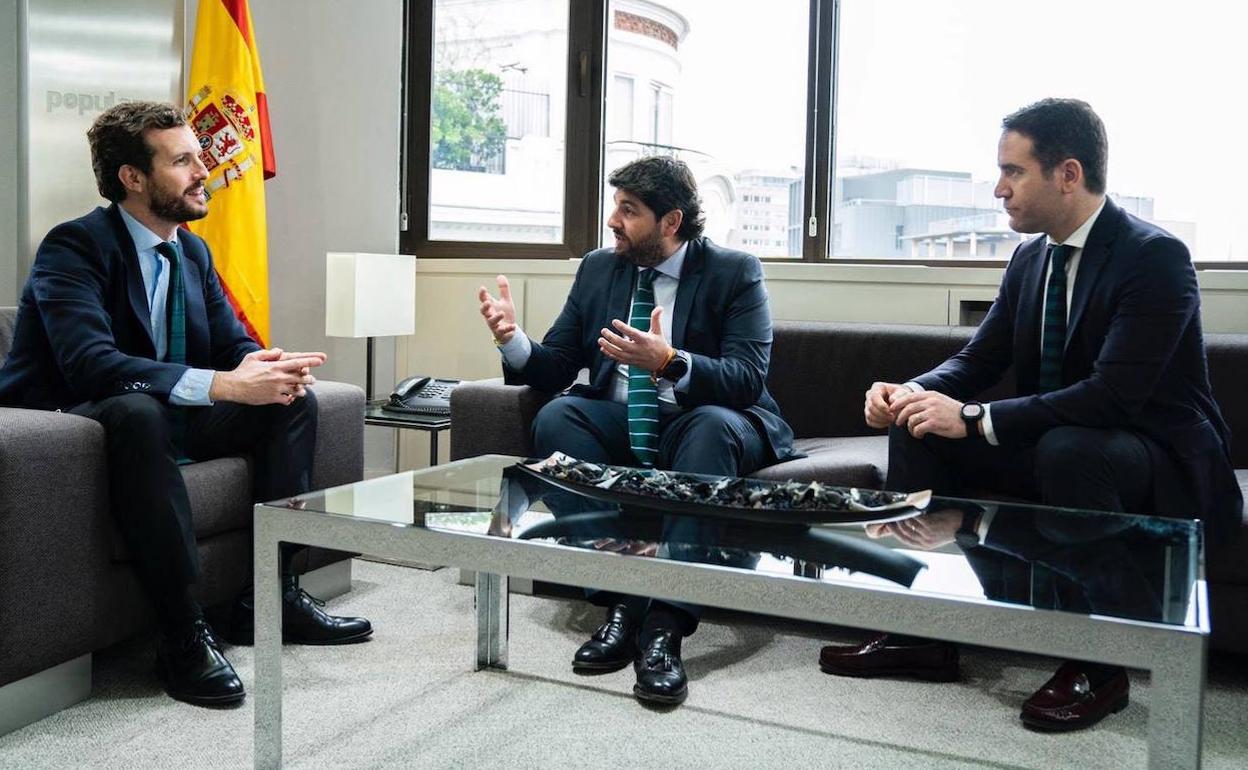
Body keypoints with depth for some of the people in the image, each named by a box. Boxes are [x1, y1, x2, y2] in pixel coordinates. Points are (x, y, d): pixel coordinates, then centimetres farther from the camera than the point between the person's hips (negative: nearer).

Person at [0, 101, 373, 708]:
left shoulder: (193, 252, 7)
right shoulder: (74, 246, -17)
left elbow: (235, 344, 6)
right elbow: (91, 362, -32)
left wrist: (270, 367, -20)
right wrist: (223, 384, -40)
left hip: (167, 418, 8)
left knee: (294, 400, -6)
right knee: (138, 412, -40)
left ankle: (276, 590, -7)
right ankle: (182, 631, -33)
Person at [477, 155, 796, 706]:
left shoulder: (734, 273, -5)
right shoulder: (598, 269, 8)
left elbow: (747, 379, -17)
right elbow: (554, 370, 6)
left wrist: (670, 362, -34)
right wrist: (513, 339, -15)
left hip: (701, 421, -4)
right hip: (619, 424, 4)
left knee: (716, 425, -37)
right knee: (556, 416, -25)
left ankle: (666, 623, -40)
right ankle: (622, 599, -30)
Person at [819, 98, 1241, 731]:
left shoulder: (1156, 256, -19)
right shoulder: (1029, 258, 5)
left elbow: (1112, 396, -29)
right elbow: (977, 362, 6)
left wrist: (974, 418, -31)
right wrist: (910, 392, -15)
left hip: (1163, 467, -7)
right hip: (1051, 445, 8)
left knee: (1067, 447, -38)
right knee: (918, 428, -7)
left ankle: (1098, 666, -18)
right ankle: (920, 632, -4)